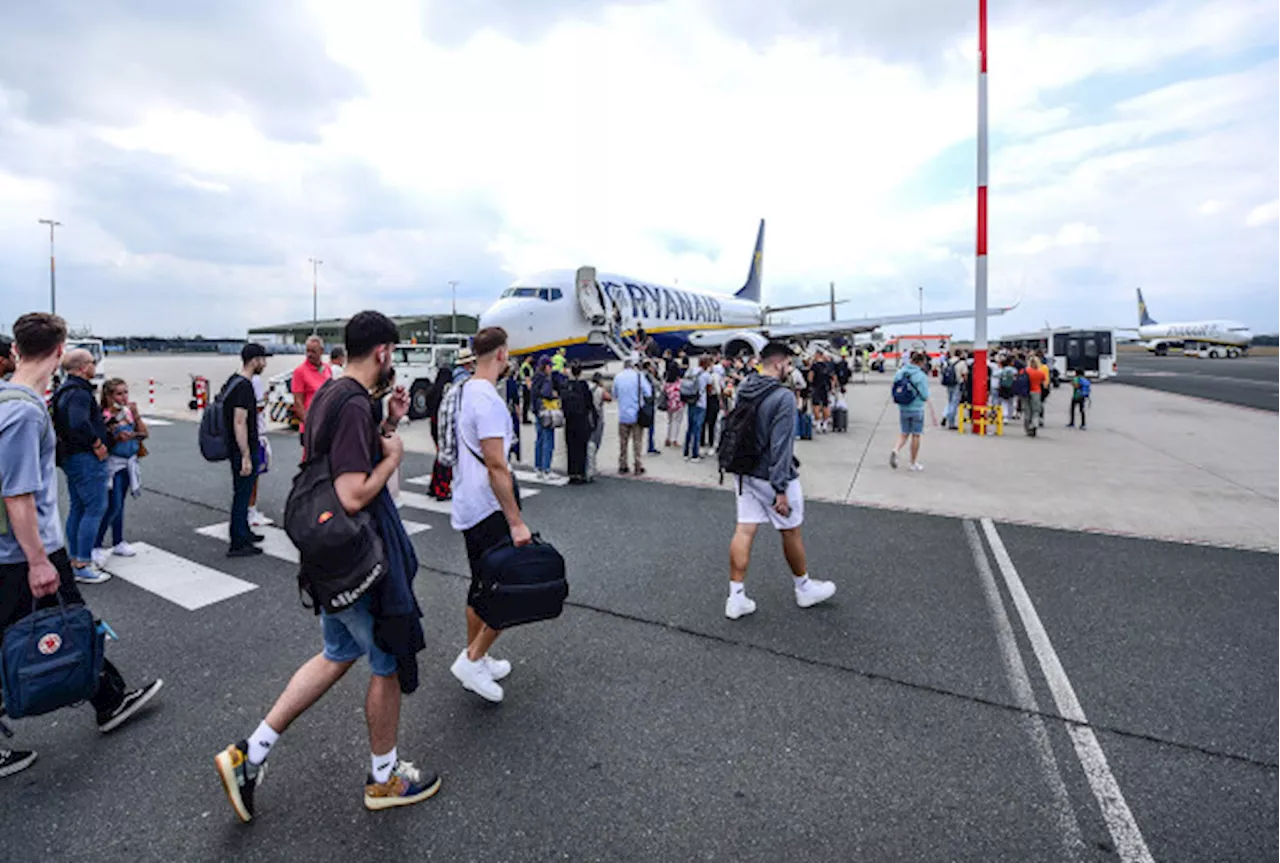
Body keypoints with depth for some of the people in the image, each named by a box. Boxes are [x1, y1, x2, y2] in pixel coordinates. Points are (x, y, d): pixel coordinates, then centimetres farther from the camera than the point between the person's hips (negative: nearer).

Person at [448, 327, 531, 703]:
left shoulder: (463, 392, 11)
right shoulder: (489, 400, -20)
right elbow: (496, 466, -24)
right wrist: (517, 522, -21)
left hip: (467, 507, 10)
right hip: (489, 510, -10)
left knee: (481, 586, 18)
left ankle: (475, 661, 29)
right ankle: (472, 659, 6)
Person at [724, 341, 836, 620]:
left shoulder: (744, 390, 3)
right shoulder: (783, 397, -20)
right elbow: (781, 446, -23)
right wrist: (781, 490, -21)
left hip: (745, 473, 7)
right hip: (771, 477, -6)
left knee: (744, 530, 8)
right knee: (791, 532, 12)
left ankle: (736, 597, 11)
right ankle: (804, 588, 32)